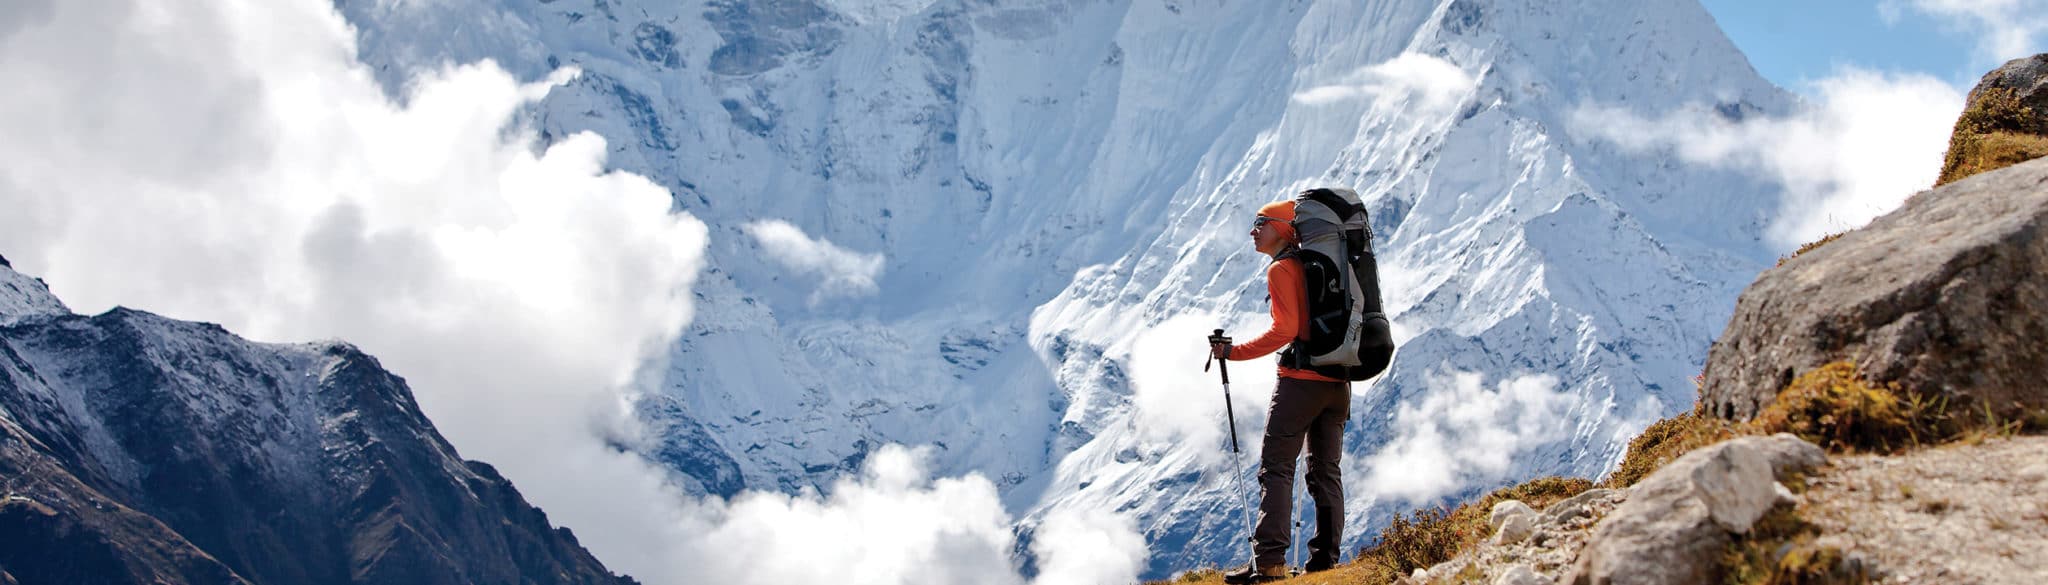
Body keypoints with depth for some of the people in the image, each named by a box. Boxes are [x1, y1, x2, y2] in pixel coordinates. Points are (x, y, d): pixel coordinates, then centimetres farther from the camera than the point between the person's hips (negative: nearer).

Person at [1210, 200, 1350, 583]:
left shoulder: (1281, 269, -8)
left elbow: (1285, 329, -18)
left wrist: (1234, 352, -13)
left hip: (1301, 379, -8)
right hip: (1338, 380, 8)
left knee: (1276, 468, -6)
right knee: (1325, 471, 10)